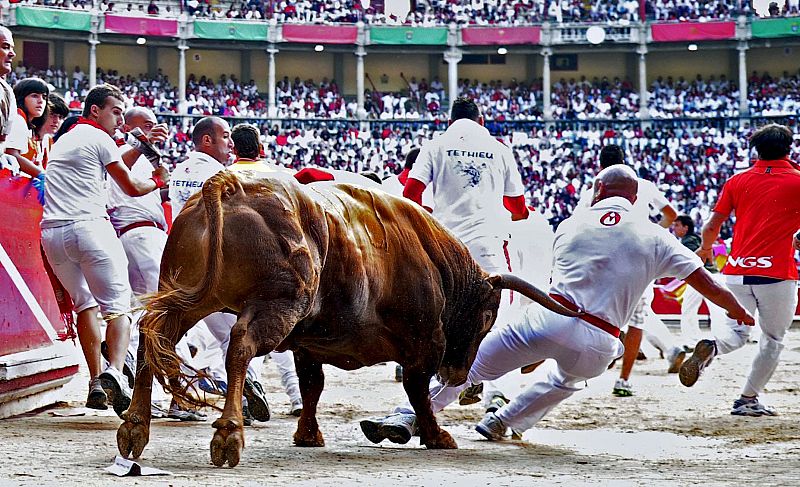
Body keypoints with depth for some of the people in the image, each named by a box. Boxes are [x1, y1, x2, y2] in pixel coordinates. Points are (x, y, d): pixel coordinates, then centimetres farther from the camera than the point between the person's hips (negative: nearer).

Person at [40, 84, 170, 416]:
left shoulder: (63, 140, 25)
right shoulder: (99, 139, 3)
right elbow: (132, 188, 8)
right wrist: (159, 180, 26)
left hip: (52, 232, 7)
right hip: (88, 227, -7)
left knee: (84, 303, 19)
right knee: (118, 306, -4)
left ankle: (95, 383, 11)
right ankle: (114, 372, -27)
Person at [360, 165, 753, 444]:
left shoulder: (570, 225, 17)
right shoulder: (655, 238, 10)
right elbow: (706, 283, 13)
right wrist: (738, 312, 31)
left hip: (546, 319, -1)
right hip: (598, 345, 1)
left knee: (471, 364, 9)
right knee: (568, 379, 36)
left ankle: (406, 418, -4)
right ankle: (502, 422, 37)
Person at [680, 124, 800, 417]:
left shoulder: (738, 181, 8)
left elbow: (713, 225, 9)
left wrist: (705, 249, 28)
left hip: (737, 271, 2)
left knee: (737, 331, 10)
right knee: (772, 340, 13)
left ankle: (710, 348, -23)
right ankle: (748, 400, 12)